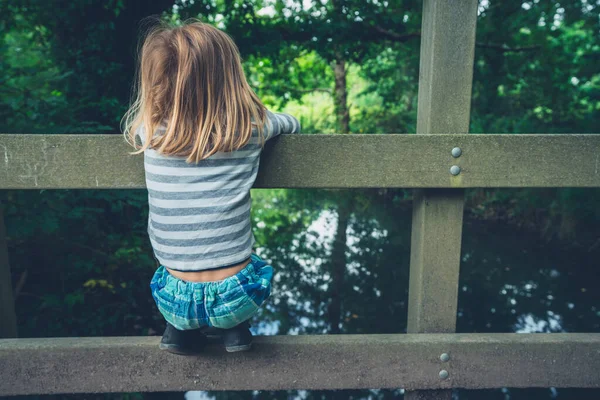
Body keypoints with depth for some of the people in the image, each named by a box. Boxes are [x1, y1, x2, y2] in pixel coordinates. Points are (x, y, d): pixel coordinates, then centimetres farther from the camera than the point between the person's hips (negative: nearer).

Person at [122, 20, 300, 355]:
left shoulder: (149, 132, -6)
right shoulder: (252, 128, -7)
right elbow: (291, 123, 16)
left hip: (178, 300, 1)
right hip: (236, 296, 0)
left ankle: (182, 329, 22)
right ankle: (234, 327, 20)